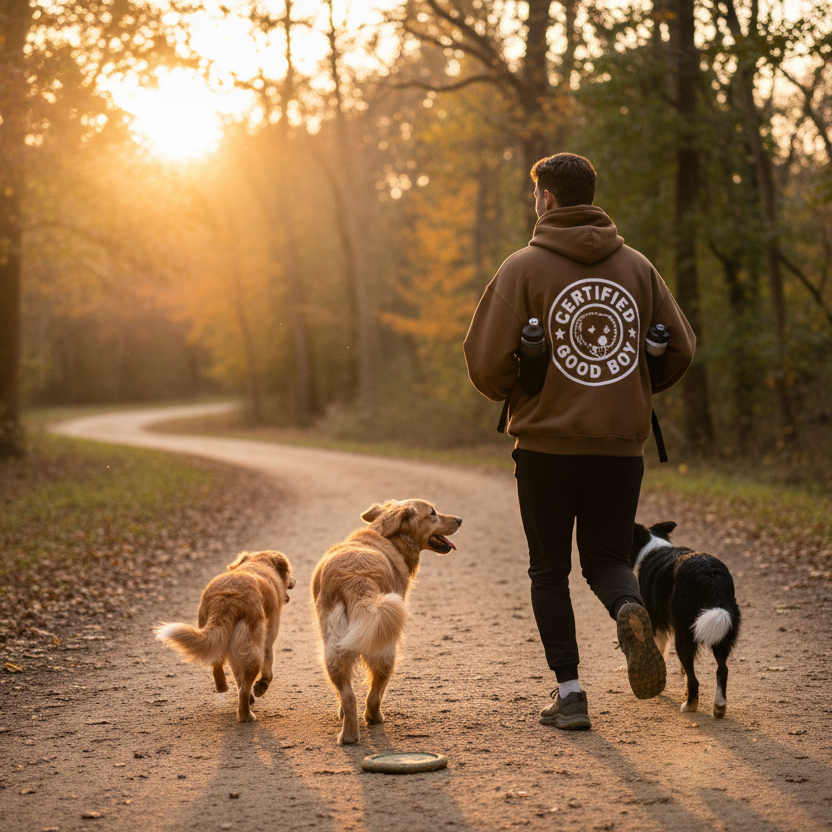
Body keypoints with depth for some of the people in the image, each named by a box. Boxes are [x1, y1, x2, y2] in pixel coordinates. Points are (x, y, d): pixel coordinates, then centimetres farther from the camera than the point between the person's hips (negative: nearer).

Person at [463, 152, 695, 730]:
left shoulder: (525, 267, -4)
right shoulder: (637, 266, 7)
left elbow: (486, 361, -10)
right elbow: (682, 349, 7)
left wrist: (511, 397, 12)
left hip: (547, 444, -2)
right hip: (622, 445, 3)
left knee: (550, 570, 10)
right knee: (607, 558, 15)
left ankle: (569, 692, 4)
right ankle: (629, 609, -18)